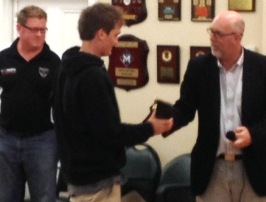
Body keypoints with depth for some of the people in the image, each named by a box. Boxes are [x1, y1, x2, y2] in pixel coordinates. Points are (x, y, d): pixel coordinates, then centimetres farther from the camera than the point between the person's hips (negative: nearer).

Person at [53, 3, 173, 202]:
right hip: (97, 178, -10)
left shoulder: (69, 70, 9)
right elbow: (108, 133, -22)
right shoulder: (94, 77, -21)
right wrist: (149, 129, -9)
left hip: (80, 170, 10)